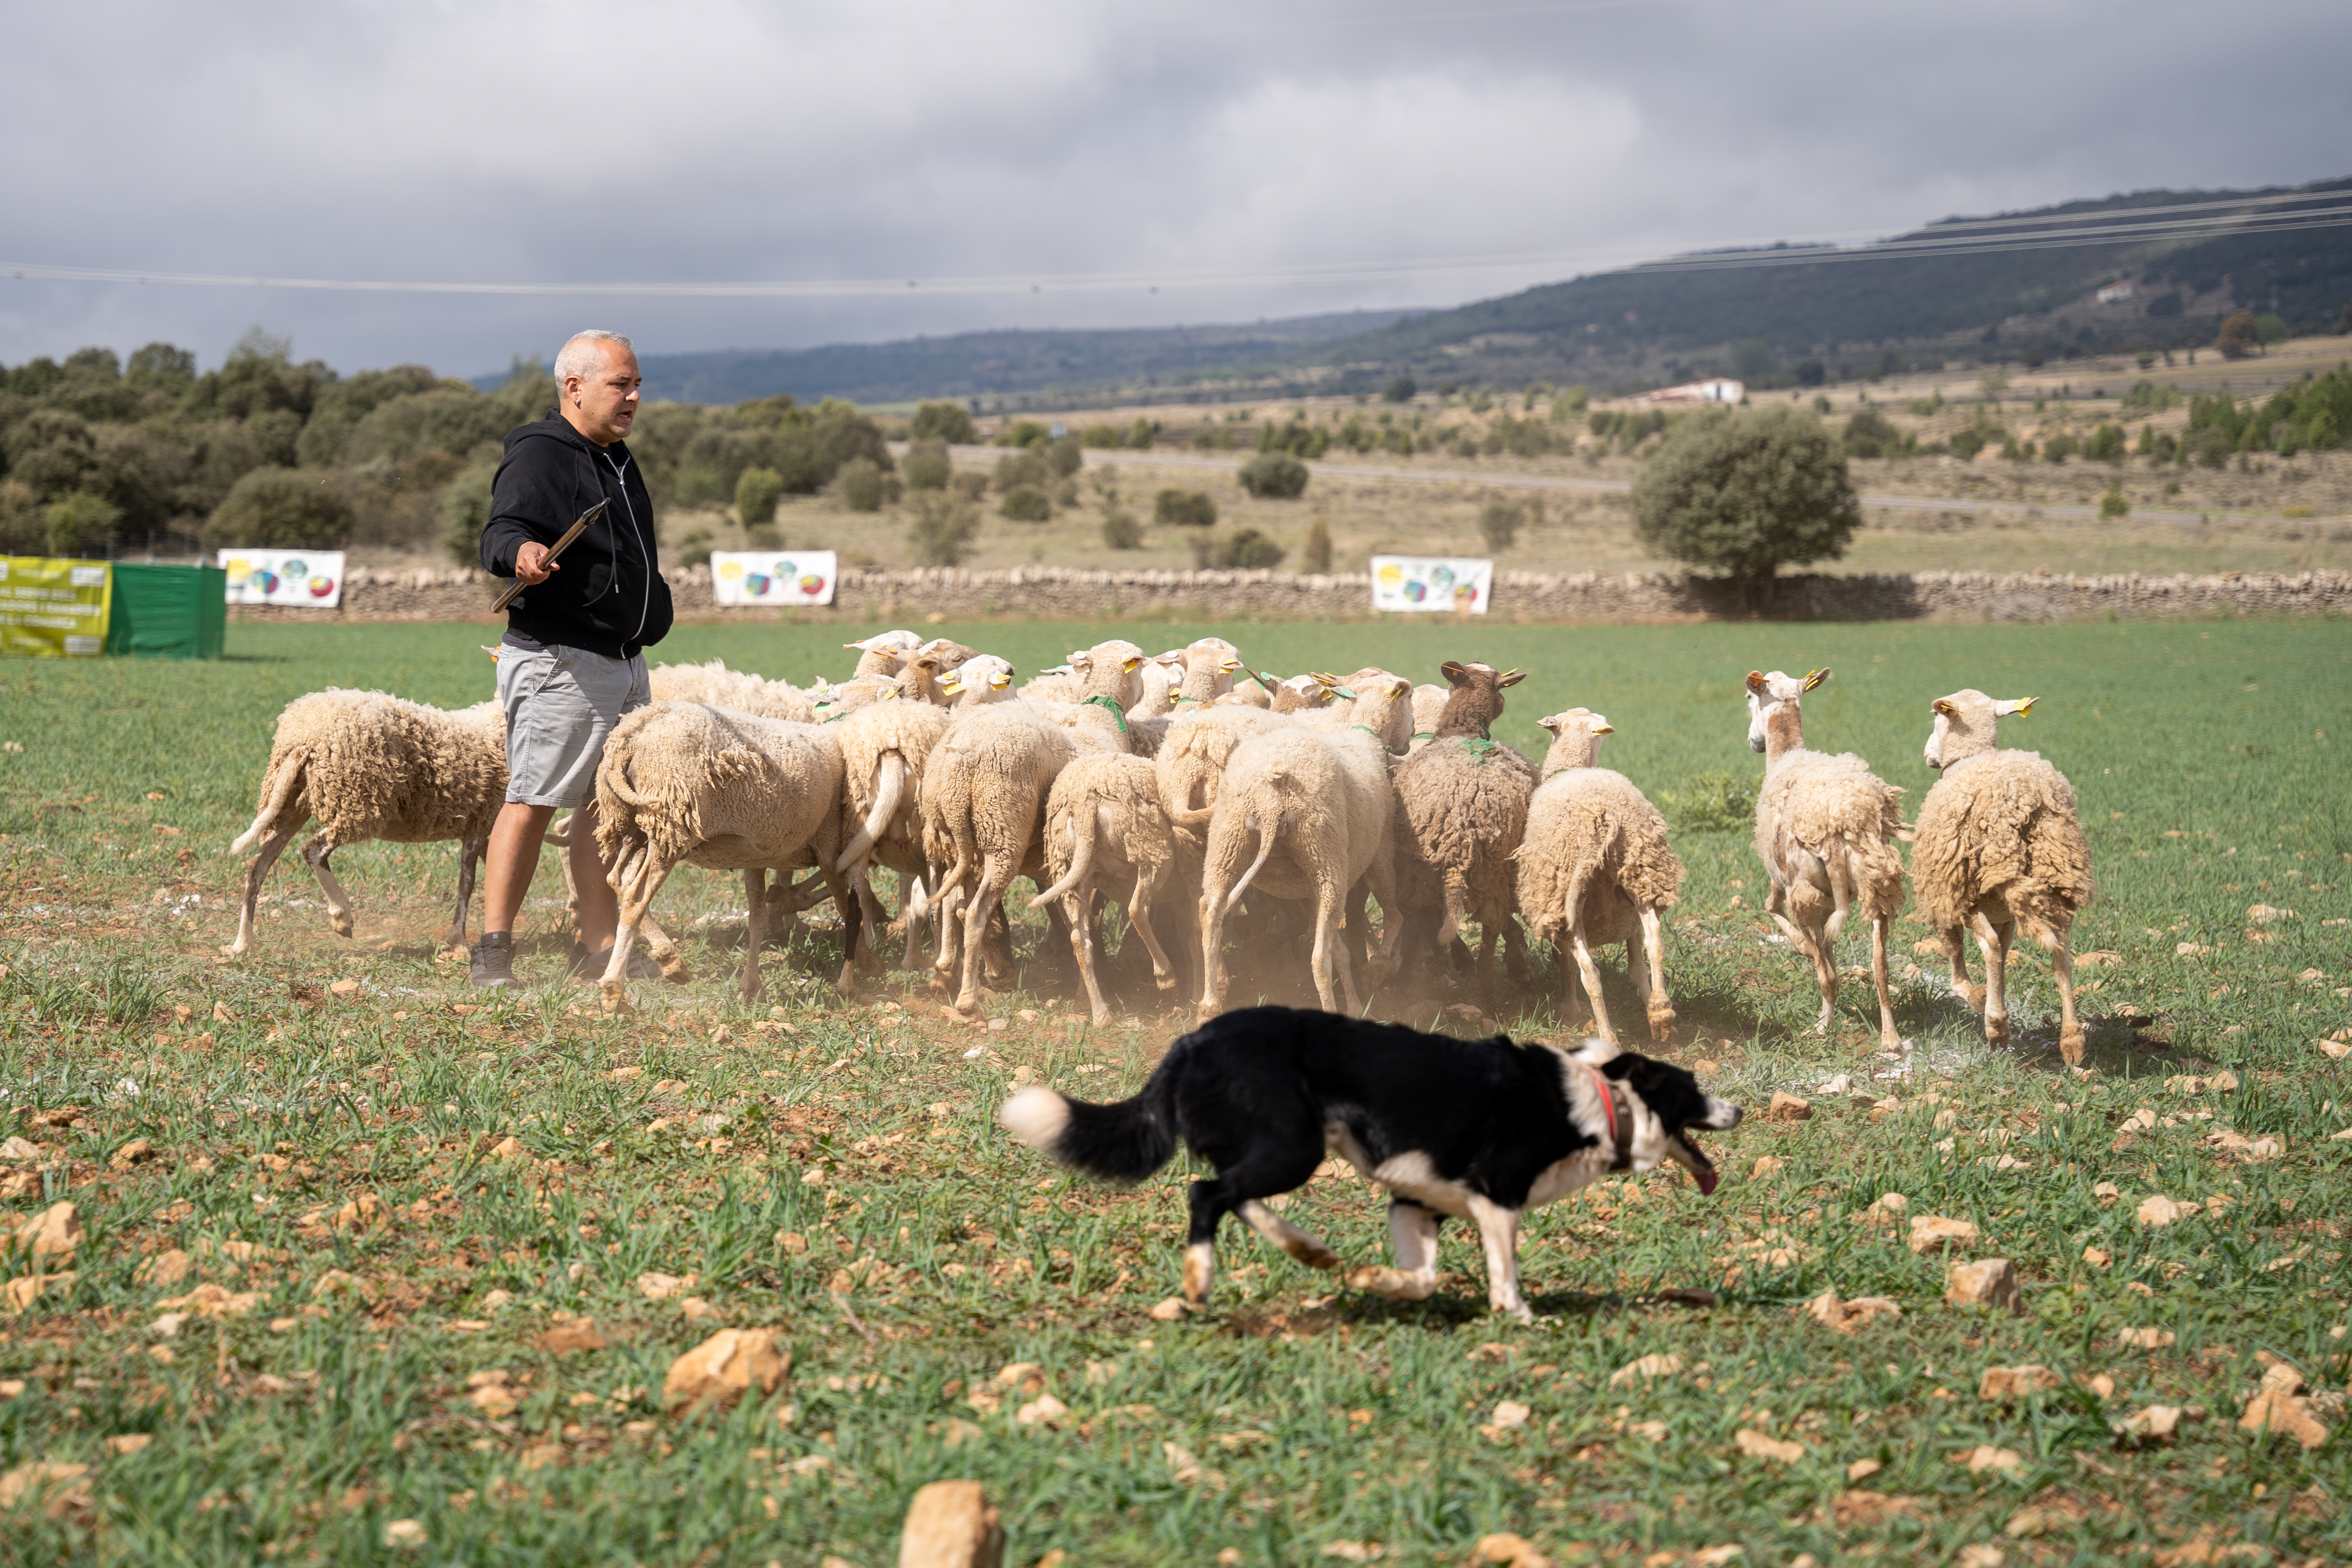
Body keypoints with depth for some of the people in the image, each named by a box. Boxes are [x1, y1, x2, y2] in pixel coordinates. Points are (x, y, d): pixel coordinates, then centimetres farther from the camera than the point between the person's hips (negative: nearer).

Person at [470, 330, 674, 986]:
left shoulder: (615, 459, 18)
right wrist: (520, 550, -48)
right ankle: (493, 948, -9)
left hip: (623, 664, 10)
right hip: (558, 662, -10)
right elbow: (500, 531, -27)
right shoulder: (538, 457, -12)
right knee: (532, 800, -10)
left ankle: (600, 946, 17)